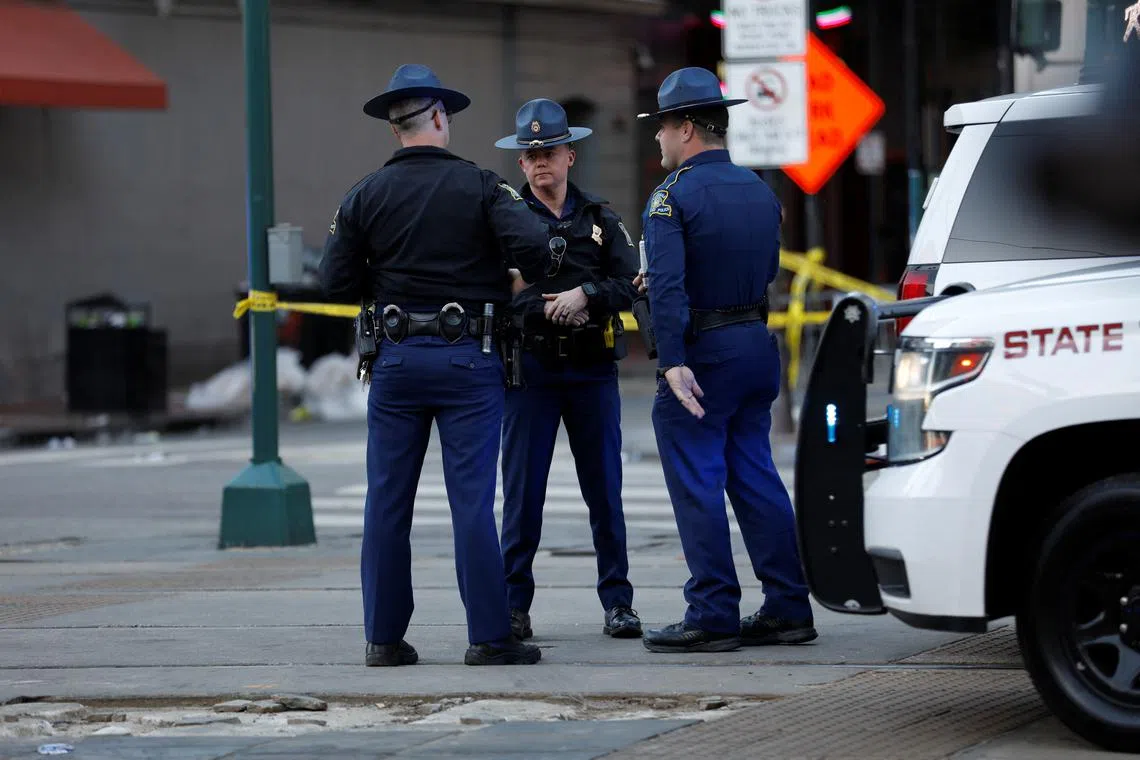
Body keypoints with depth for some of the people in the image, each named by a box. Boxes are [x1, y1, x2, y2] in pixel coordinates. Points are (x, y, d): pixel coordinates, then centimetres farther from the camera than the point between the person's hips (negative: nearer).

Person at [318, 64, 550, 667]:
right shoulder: (479, 186, -4)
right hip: (468, 360, -2)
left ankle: (384, 637, 9)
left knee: (387, 502, 7)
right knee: (472, 499, -2)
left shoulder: (366, 196, 3)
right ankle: (489, 636, -3)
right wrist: (521, 281, 4)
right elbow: (532, 245, -17)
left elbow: (336, 282, 2)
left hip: (396, 360, 2)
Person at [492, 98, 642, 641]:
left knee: (605, 488, 3)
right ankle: (513, 605, 3)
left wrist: (585, 295, -16)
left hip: (592, 370, 2)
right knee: (522, 490, -3)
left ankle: (617, 602, 9)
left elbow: (628, 284, 2)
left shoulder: (599, 220, 11)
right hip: (530, 368, -2)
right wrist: (550, 309, -16)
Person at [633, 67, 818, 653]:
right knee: (755, 477, 12)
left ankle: (712, 616, -2)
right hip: (757, 343, 8)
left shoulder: (674, 195, -13)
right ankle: (788, 608, 11)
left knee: (696, 486, -2)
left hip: (702, 353, -8)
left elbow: (668, 285, -24)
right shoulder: (758, 191, 11)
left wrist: (673, 363, -28)